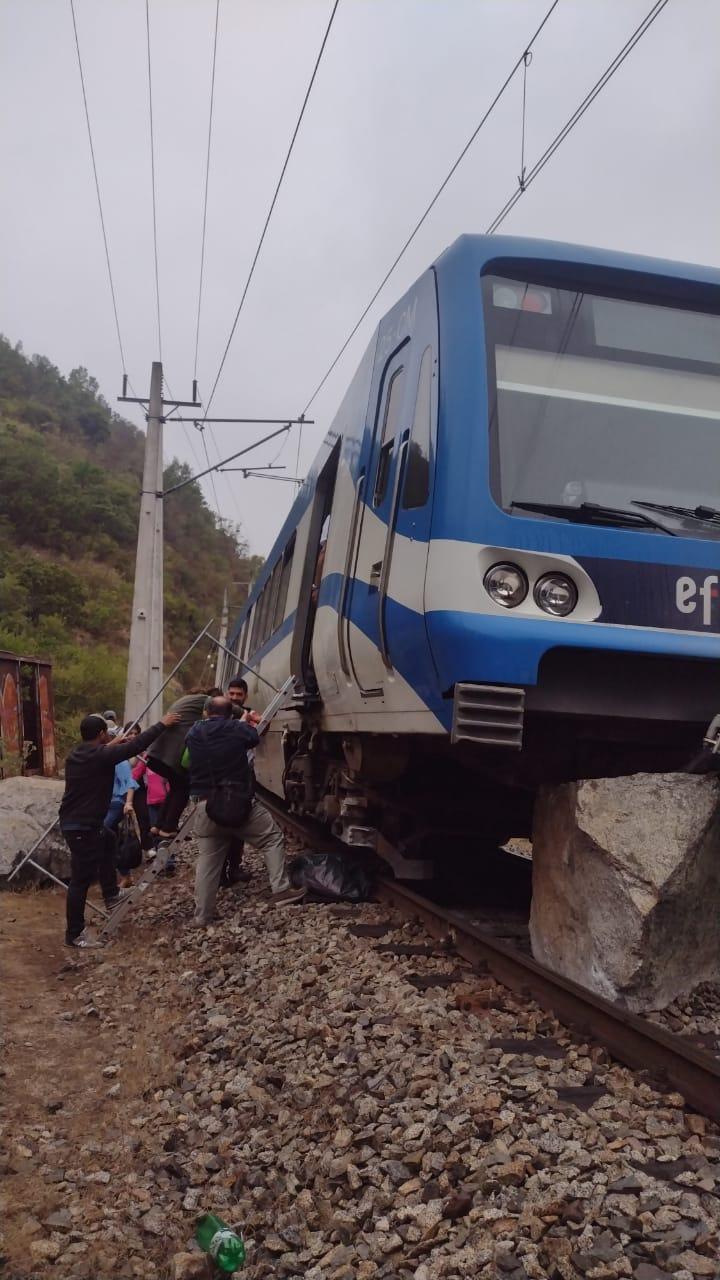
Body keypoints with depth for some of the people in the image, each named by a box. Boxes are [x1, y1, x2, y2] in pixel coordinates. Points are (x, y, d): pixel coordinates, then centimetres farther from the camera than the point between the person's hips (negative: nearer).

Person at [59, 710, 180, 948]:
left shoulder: (77, 754, 7)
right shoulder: (100, 756, -18)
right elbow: (136, 745, -18)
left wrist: (110, 746, 30)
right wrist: (162, 725, -10)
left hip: (73, 822, 10)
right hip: (83, 827, -10)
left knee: (107, 842, 30)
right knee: (82, 879, -3)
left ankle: (111, 896, 35)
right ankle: (74, 934, 5)